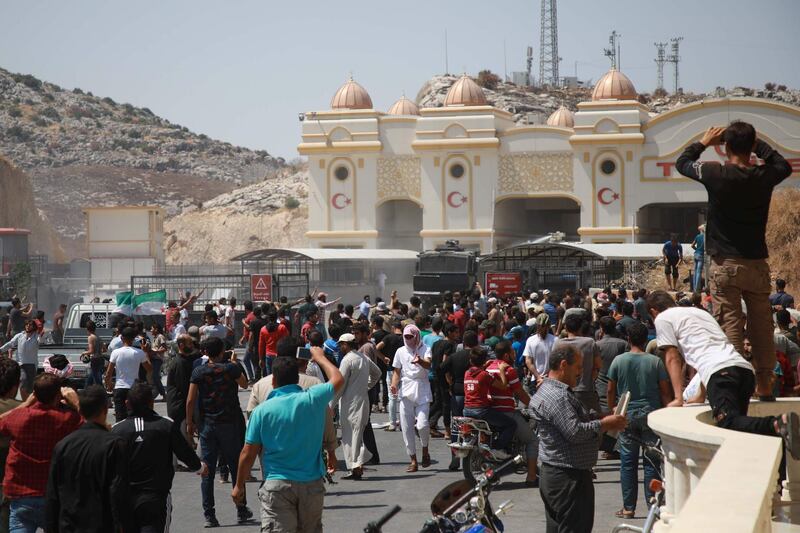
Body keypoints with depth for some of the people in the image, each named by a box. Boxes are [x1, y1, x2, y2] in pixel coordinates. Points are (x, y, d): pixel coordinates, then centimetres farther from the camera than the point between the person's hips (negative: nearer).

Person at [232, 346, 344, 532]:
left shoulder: (261, 411, -6)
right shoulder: (313, 400, -3)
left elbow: (248, 453, -2)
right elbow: (338, 379, 16)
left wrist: (239, 486, 11)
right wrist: (320, 358, 33)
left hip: (277, 484, -3)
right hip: (312, 483, 3)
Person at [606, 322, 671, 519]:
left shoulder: (618, 361, -3)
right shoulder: (655, 361, -5)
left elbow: (611, 390, 2)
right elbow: (665, 391, -3)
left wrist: (612, 410, 16)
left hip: (626, 415, 1)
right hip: (651, 414, -1)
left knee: (628, 462, 6)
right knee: (652, 462, 4)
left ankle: (628, 507, 7)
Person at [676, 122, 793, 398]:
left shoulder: (716, 174, -11)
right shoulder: (765, 176, -2)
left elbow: (682, 162, 6)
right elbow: (784, 165, 23)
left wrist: (704, 142, 19)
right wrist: (757, 143, 22)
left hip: (725, 264, -3)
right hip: (757, 263, 3)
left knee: (730, 325, -4)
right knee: (762, 326, 10)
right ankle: (764, 385, 15)